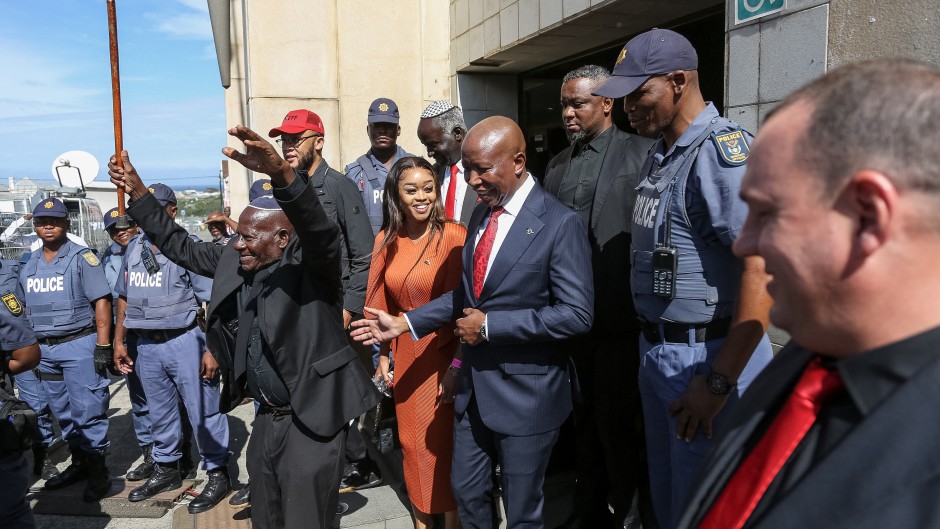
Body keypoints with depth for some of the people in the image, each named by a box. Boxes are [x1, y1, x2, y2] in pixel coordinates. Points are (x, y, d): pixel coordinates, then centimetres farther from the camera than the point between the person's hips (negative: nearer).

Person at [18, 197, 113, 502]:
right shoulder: (28, 266, 12)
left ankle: (98, 470, 7)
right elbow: (27, 309, 19)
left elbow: (101, 302, -10)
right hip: (43, 349, 6)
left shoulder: (82, 258, -6)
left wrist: (103, 346, -16)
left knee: (88, 411, -2)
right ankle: (79, 463, 26)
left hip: (79, 345, -6)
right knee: (62, 413, 14)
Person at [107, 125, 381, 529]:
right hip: (268, 416, 8)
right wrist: (136, 191, 9)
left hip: (312, 419, -8)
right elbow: (181, 247, 15)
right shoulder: (234, 263, 5)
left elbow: (320, 230, -36)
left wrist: (280, 172, -53)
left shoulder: (309, 264, -16)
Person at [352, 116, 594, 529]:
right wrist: (404, 323, 4)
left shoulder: (560, 224, -18)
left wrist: (490, 324, -21)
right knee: (466, 491, 22)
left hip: (525, 392, -7)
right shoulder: (481, 214, 6)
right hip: (474, 384, 7)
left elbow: (577, 313, -22)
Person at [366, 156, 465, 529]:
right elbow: (383, 304, 9)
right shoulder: (386, 240, 2)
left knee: (446, 442, 7)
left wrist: (458, 365, -17)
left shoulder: (453, 236, -13)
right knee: (413, 441, 16)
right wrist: (383, 354, 7)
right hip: (405, 358, 5)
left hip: (443, 355, -4)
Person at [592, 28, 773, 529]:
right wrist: (651, 348, 15)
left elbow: (761, 269, -25)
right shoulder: (659, 154, 11)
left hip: (708, 357, -8)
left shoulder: (723, 150, -18)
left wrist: (719, 381, -25)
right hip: (657, 352, 9)